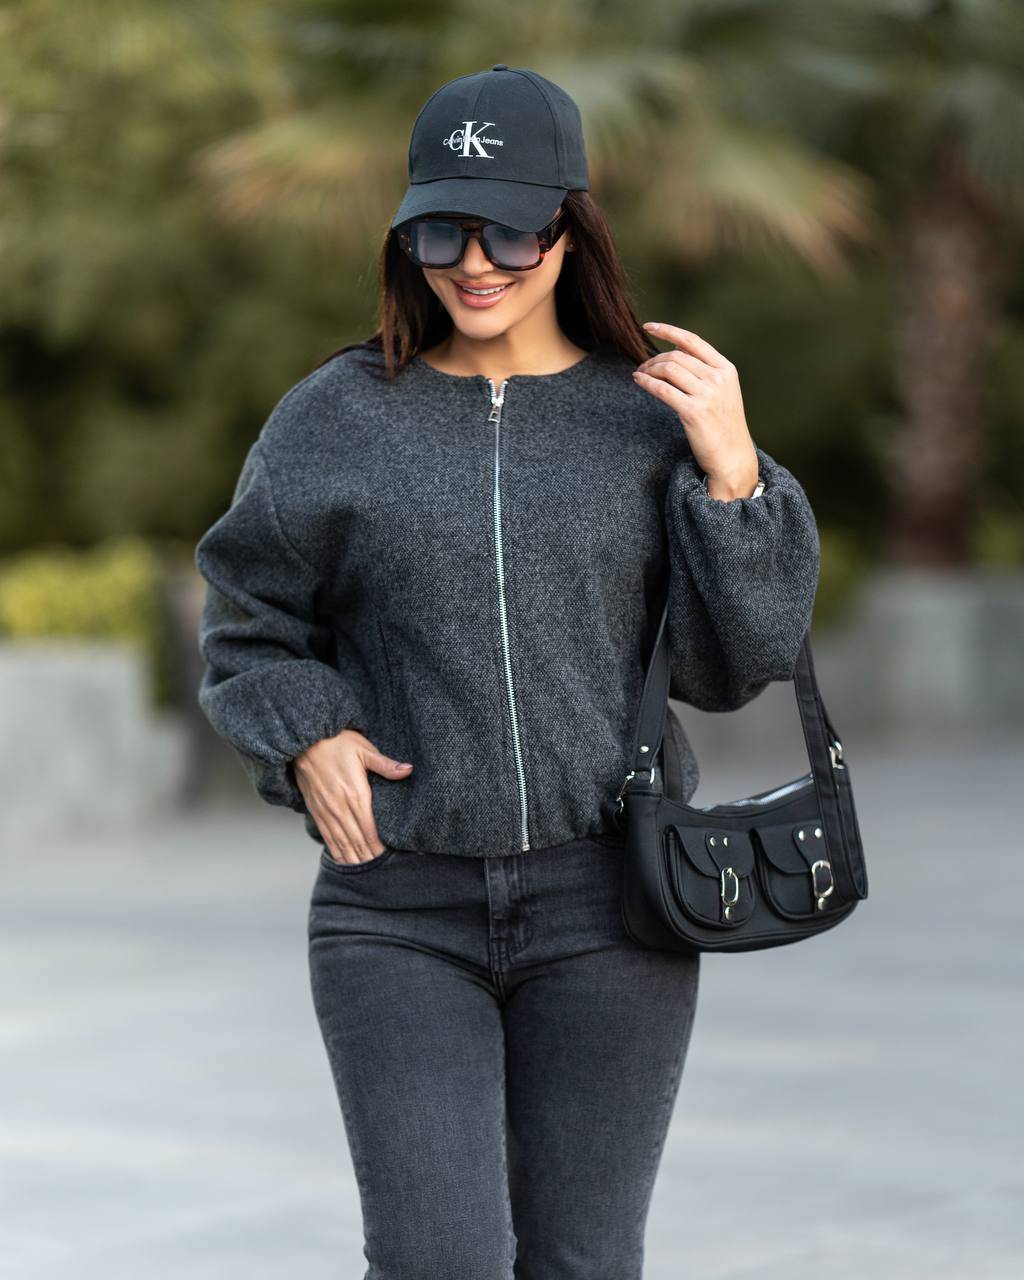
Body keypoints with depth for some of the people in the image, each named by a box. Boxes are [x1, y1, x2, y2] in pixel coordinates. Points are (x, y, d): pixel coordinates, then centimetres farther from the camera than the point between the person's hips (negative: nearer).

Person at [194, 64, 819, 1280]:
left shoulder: (650, 416, 3)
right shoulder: (335, 419, 3)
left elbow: (732, 665, 2)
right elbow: (249, 629, 14)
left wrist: (731, 473, -10)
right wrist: (305, 738, -4)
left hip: (604, 911, 1)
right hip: (401, 915, 0)